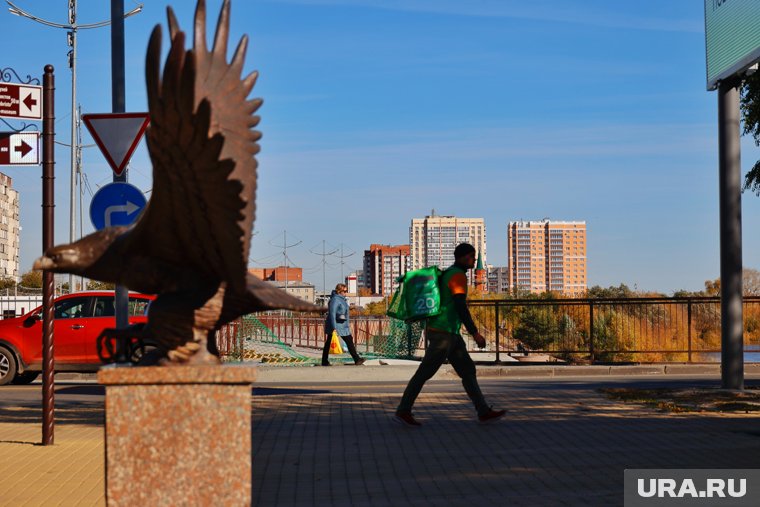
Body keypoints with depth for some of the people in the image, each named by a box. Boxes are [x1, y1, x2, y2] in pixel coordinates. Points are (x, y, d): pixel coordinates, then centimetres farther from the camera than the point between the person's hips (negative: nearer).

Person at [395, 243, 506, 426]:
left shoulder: (448, 273, 16)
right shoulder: (458, 275, -15)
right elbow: (460, 307, -23)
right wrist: (475, 333, -22)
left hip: (450, 334, 10)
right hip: (444, 333, -10)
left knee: (467, 370, 9)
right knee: (425, 373, -3)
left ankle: (484, 412, 10)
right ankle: (403, 411, 4)